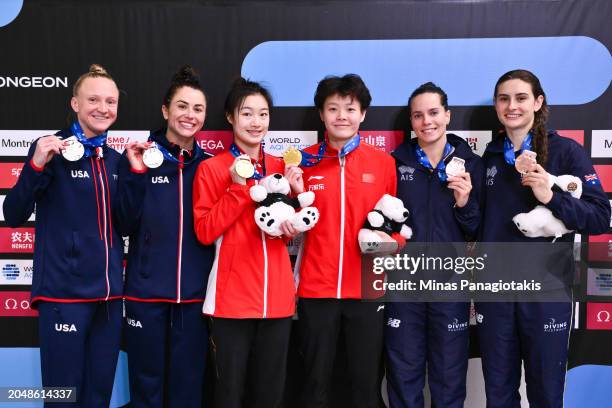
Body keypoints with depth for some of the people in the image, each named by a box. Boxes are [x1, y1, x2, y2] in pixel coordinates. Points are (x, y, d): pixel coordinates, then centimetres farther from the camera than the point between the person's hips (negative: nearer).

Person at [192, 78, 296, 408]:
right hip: (232, 296, -4)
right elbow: (204, 232, -10)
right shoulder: (212, 168, -3)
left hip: (277, 295, 4)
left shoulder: (280, 166, 10)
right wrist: (237, 187, -16)